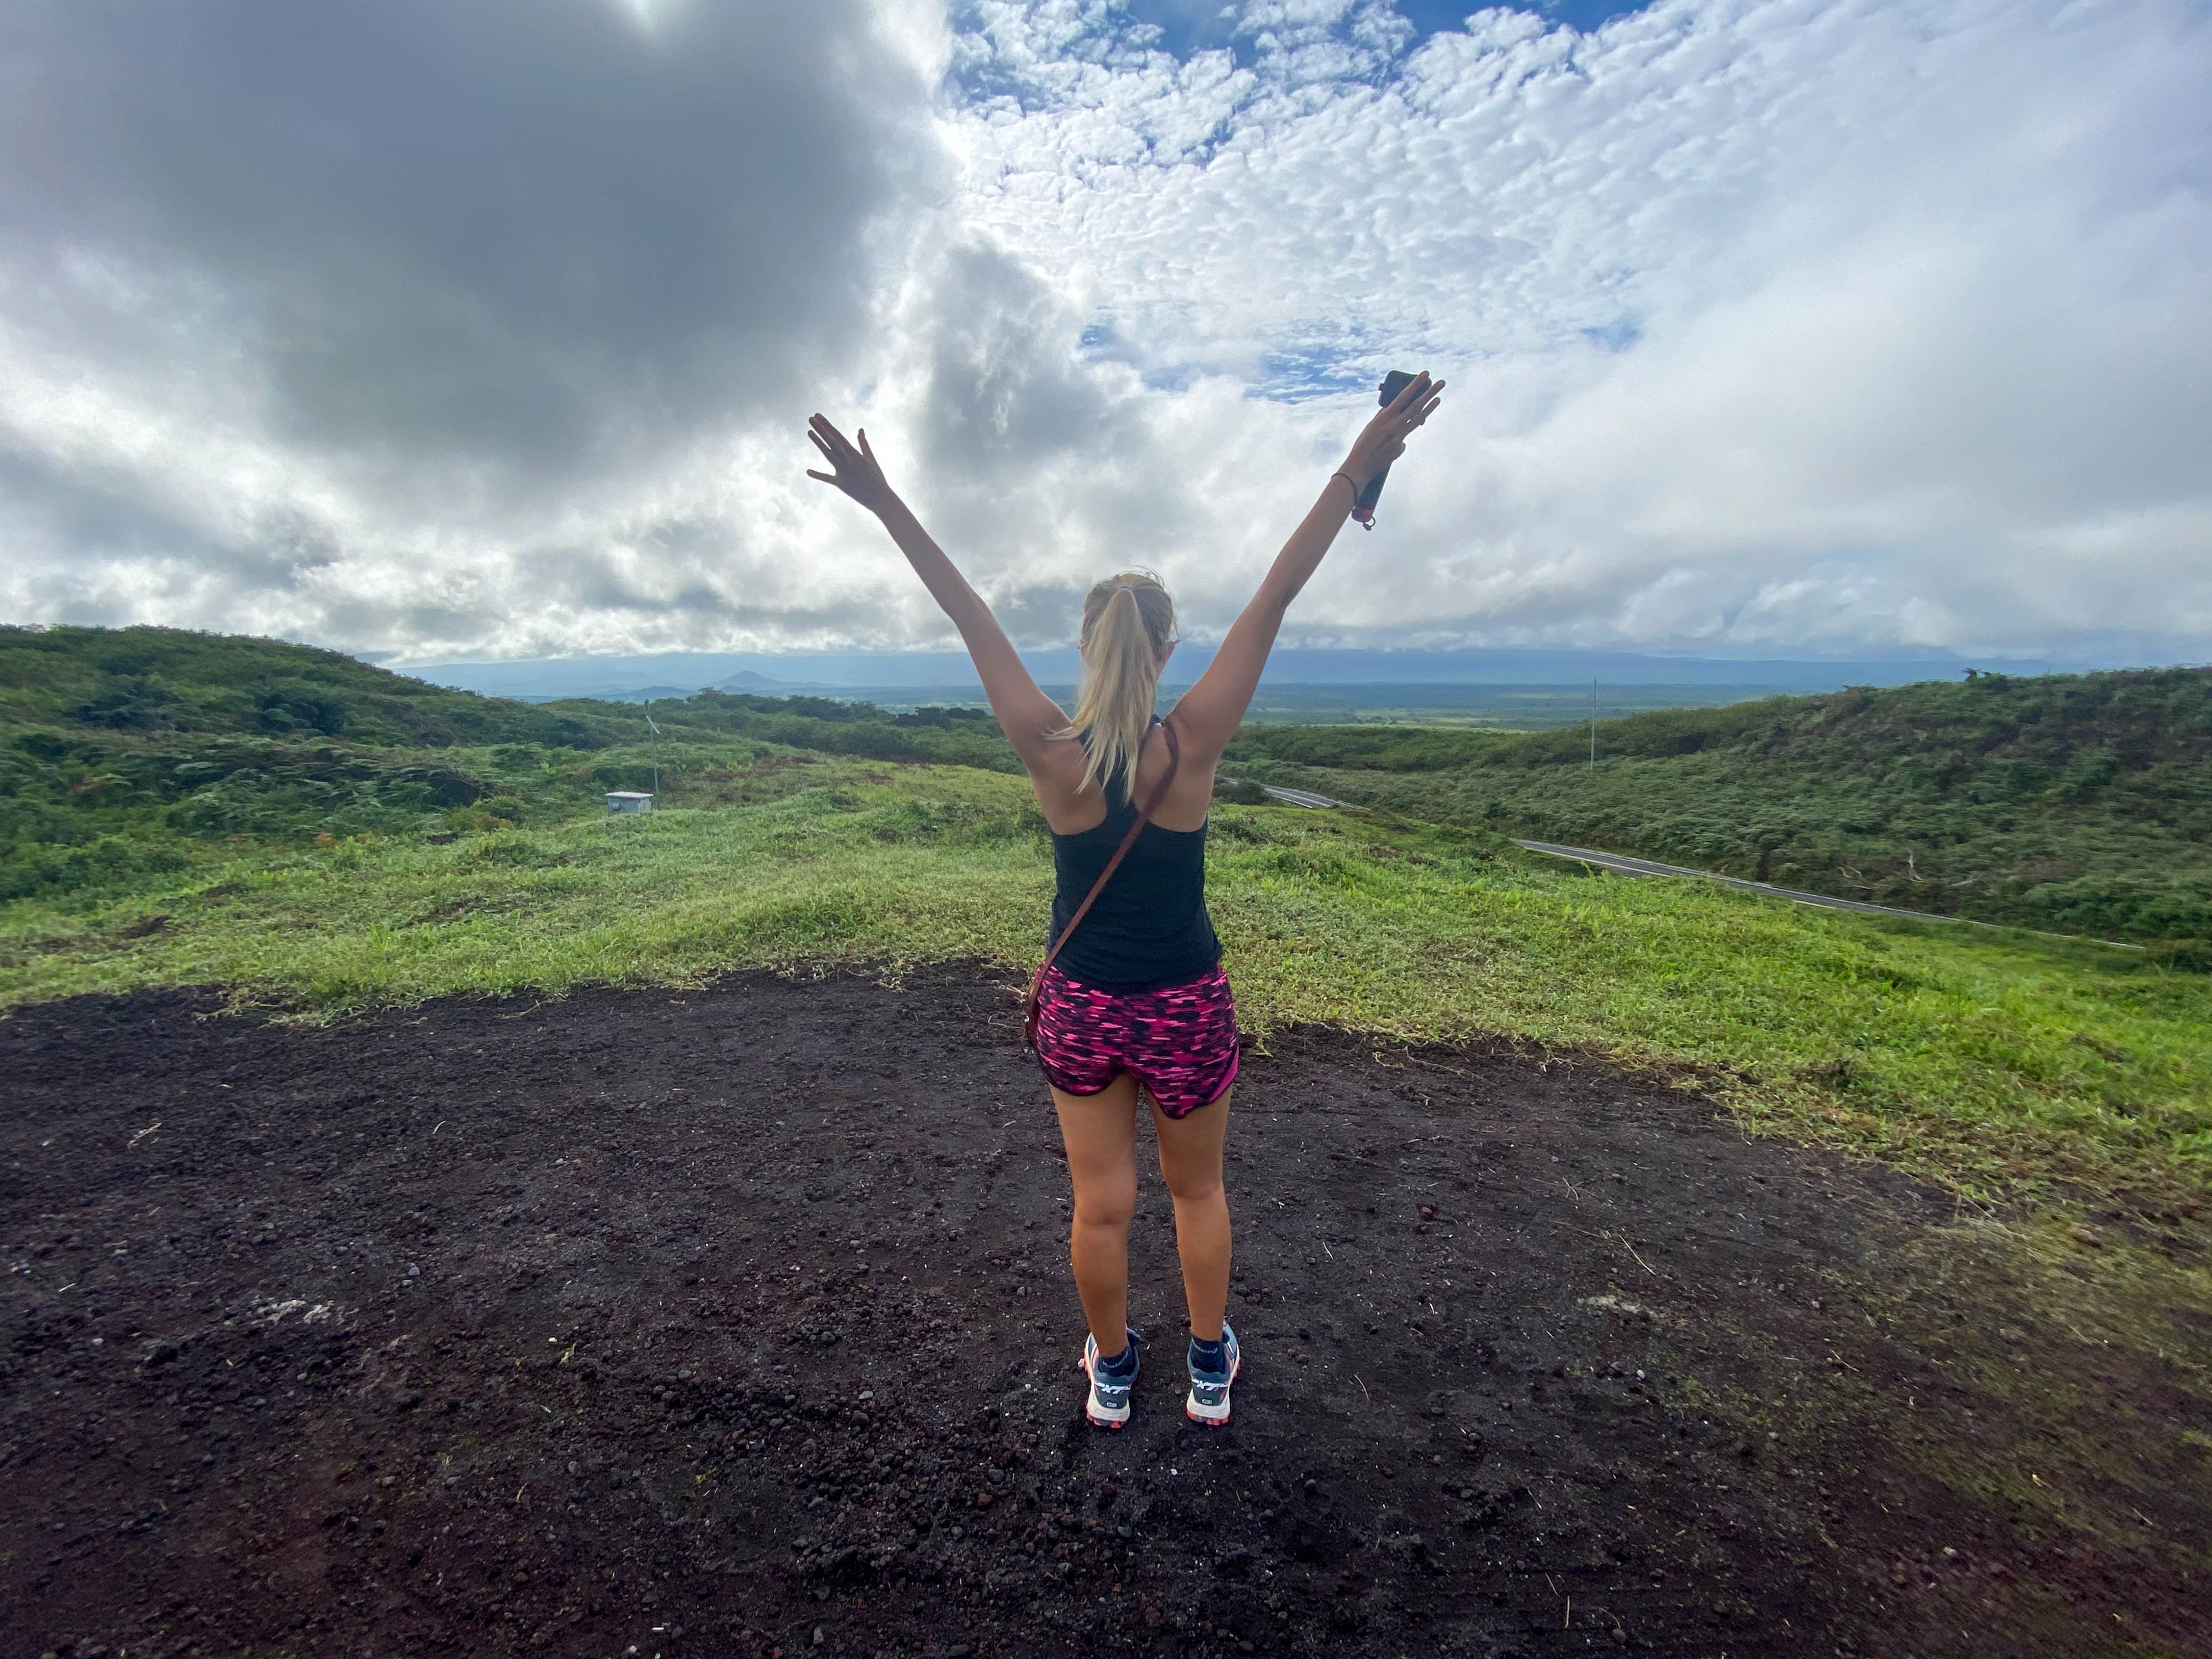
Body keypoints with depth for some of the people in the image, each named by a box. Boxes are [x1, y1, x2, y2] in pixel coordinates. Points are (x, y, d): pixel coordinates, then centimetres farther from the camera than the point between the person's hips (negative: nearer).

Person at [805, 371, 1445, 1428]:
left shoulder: (1050, 753, -17)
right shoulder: (1191, 746, -18)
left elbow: (970, 617, -12)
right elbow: (1274, 601, -17)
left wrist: (883, 502, -3)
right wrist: (1357, 472, -11)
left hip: (1081, 1010, 1)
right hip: (1187, 1011, 0)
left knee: (1100, 1204, 19)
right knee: (1198, 1192, 24)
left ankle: (1110, 1374, 43)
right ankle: (1210, 1372, 44)